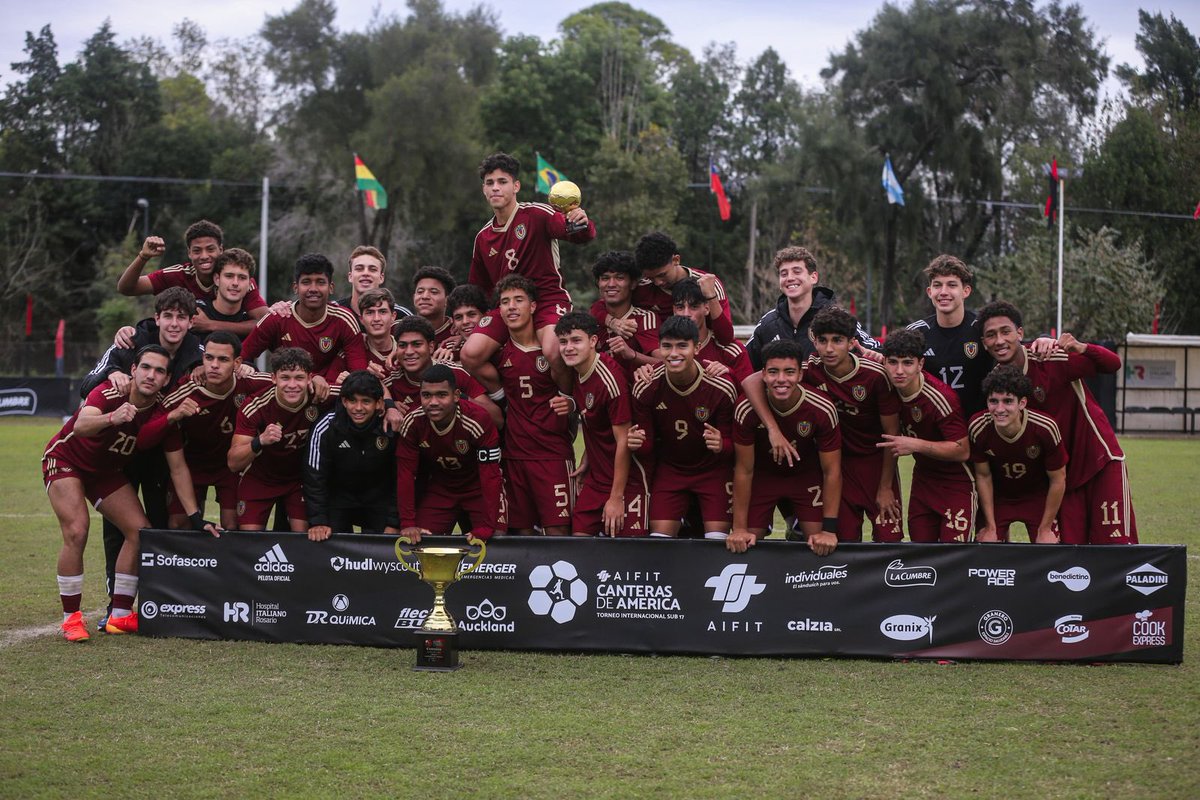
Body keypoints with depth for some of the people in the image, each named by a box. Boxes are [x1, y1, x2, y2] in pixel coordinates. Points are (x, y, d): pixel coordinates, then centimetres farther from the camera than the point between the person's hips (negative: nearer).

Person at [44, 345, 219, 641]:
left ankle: (120, 616, 7)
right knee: (76, 532, -22)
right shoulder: (110, 392, -30)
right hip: (65, 459, -6)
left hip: (106, 472, 6)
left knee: (141, 531, -4)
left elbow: (178, 469, -7)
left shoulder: (165, 417, -16)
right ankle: (71, 618, -9)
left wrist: (196, 518, -12)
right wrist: (112, 418, -70)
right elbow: (81, 425, -49)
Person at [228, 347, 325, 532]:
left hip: (300, 477, 1)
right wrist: (260, 441, -46)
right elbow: (234, 464, -27)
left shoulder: (319, 398, -25)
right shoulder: (255, 407, -26)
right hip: (259, 479, -1)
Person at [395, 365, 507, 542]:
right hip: (438, 486, 3)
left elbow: (491, 477, -28)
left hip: (478, 486, -2)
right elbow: (405, 474, -13)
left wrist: (487, 528, -32)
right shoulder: (412, 424, -20)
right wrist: (408, 524, -19)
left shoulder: (478, 421, -31)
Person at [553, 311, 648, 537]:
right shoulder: (577, 372, 3)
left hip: (626, 481, -8)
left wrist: (616, 497, -17)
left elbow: (624, 441, -18)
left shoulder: (610, 378, -20)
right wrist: (586, 461, 8)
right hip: (596, 478, 8)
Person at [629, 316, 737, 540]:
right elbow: (646, 442, -5)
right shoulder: (645, 388, -15)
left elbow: (731, 443, -12)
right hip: (668, 469, 1)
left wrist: (721, 445, -35)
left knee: (718, 540, -10)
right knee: (659, 537, -7)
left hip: (713, 470, -1)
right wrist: (636, 443, -29)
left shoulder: (722, 389, -21)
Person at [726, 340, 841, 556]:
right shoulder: (746, 410, -27)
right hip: (762, 475, 0)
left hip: (806, 476, 0)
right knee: (749, 543, -4)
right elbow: (744, 470, -16)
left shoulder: (822, 410, -27)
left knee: (820, 545, -9)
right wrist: (739, 529, -16)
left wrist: (829, 530, -21)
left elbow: (831, 471, -17)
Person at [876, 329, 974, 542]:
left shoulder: (941, 397, -26)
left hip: (956, 483, -6)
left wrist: (915, 445, -27)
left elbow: (962, 451, -23)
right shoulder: (891, 389, -8)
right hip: (922, 480, 6)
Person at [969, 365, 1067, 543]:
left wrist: (1045, 529, -9)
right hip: (997, 497, 1)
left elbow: (1058, 480, -15)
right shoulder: (978, 428, -26)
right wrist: (991, 527, -5)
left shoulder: (1045, 428, -31)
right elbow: (983, 476, -9)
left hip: (1038, 497, -1)